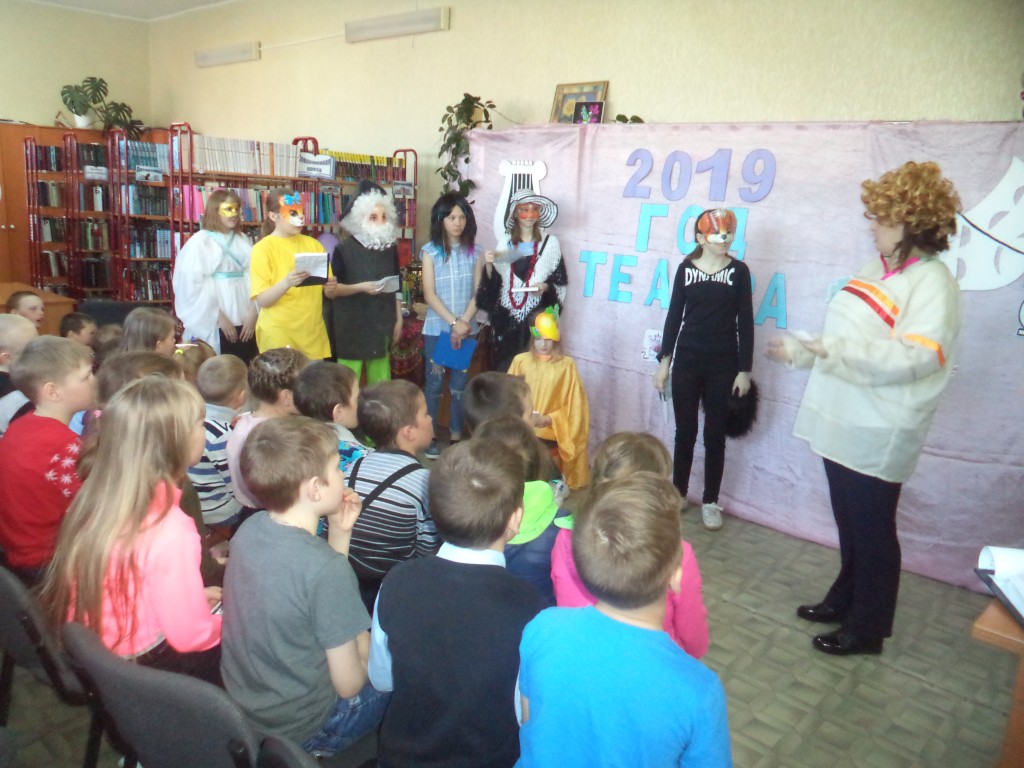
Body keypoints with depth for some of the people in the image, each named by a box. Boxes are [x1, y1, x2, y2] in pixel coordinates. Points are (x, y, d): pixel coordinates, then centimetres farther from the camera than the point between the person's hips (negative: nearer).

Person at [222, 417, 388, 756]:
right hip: (298, 728, -7)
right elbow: (348, 684, -21)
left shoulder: (249, 528, -10)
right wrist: (367, 650, -2)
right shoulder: (326, 567, -31)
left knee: (354, 635, 25)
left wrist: (339, 533, -4)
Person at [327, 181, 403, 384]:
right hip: (352, 326, -4)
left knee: (380, 381, 9)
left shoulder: (390, 247, 7)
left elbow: (396, 287, 12)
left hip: (381, 324, 4)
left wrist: (398, 320, 9)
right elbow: (331, 289, -7)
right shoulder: (343, 249, -7)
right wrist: (361, 287, -20)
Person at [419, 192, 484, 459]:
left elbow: (477, 293, 0)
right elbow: (429, 294, -7)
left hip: (466, 329, 2)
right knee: (434, 384, 3)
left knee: (459, 384, 7)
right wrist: (453, 322, -14)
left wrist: (463, 323, -11)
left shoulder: (474, 251, 4)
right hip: (436, 328, -2)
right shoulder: (430, 251, -2)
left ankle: (456, 436, 17)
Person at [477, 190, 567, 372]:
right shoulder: (504, 243, 10)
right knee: (504, 366, 2)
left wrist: (546, 287, -14)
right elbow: (493, 282, 11)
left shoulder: (550, 243, 2)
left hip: (537, 315, -2)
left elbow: (560, 282, 5)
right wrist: (488, 264, -7)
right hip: (506, 316, 2)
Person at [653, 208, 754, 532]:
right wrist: (664, 360, 3)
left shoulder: (739, 271, -1)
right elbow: (674, 315, 5)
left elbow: (745, 323, -1)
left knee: (715, 433, 6)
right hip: (687, 360, 1)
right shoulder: (686, 268, 1)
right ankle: (678, 493, 23)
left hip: (724, 363, -1)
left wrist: (745, 369, -4)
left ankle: (710, 502, 17)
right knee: (685, 430, 8)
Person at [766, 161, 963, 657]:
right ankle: (844, 600, 39)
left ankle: (867, 629, 23)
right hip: (842, 421, 8)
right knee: (848, 523, 21)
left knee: (872, 530, 6)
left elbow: (915, 357, -26)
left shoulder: (932, 281, -14)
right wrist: (804, 352, 15)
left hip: (878, 433, -8)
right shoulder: (879, 270, 10)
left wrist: (837, 350, -31)